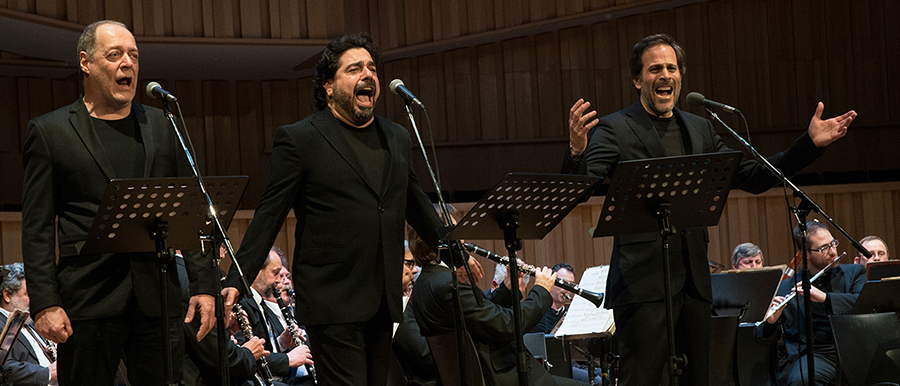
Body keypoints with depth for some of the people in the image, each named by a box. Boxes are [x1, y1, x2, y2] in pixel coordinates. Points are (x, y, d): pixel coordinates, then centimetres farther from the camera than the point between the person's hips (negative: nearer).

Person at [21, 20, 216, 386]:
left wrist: (204, 284, 4)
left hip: (158, 297, 3)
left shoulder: (163, 126, 14)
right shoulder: (49, 131, 5)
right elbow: (37, 229, 0)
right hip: (87, 299, -3)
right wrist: (45, 303, -9)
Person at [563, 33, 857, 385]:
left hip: (694, 281, 6)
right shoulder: (614, 130, -3)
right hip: (644, 282, -6)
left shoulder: (699, 129, 16)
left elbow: (753, 178, 18)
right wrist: (576, 152, -38)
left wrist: (810, 144, 9)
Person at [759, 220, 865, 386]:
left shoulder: (854, 273, 16)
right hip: (814, 353, -1)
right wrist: (771, 321, -13)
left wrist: (824, 297, -16)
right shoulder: (786, 288, 13)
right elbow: (762, 336, 12)